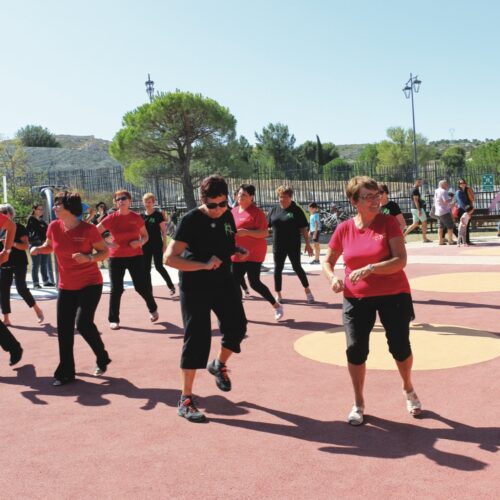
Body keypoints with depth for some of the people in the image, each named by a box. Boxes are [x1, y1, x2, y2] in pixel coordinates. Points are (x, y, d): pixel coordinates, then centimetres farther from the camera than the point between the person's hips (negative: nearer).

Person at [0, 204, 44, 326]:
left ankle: (37, 310, 9)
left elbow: (25, 246, -14)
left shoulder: (19, 228, -7)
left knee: (21, 288, -12)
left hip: (19, 263, -6)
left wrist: (12, 243, -27)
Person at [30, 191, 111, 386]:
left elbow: (105, 251, -8)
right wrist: (38, 249, -6)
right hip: (66, 286, 5)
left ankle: (102, 358, 10)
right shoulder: (54, 227, -4)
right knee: (63, 329, 5)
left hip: (90, 284, -5)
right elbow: (49, 246, 15)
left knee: (83, 323, -17)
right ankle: (65, 372, 19)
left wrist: (88, 257, -26)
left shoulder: (88, 229, -17)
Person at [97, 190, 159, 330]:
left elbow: (145, 236, 8)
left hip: (136, 256, 0)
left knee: (142, 286, 2)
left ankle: (153, 309, 29)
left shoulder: (136, 217, -3)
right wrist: (107, 244, -17)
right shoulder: (111, 218, -6)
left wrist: (140, 242, -14)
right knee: (116, 289, 0)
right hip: (116, 258, 0)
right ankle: (113, 319, 12)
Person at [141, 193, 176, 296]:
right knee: (146, 268, 5)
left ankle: (171, 286, 11)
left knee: (159, 267, -6)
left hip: (157, 245, -5)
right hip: (146, 246, 5)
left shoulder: (158, 215, -5)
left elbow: (163, 231, -5)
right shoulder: (142, 216, 7)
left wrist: (164, 244, -11)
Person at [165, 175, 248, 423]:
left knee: (237, 327, 11)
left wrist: (238, 250, -2)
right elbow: (170, 258, -25)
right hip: (195, 287, -6)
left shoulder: (227, 216, 2)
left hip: (223, 282, 7)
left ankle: (219, 365, 41)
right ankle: (185, 400, 3)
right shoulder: (191, 220, -19)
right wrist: (204, 265, -31)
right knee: (196, 339, -6)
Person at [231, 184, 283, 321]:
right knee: (235, 282, 8)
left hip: (254, 253, -7)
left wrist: (246, 232, -27)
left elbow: (265, 233, -18)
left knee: (254, 282, -8)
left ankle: (277, 306, 10)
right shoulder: (234, 211, 11)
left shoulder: (256, 212, -13)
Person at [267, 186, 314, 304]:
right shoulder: (274, 210, 6)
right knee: (278, 268, 6)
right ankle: (278, 294, 18)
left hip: (293, 245, -3)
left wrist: (307, 244, -5)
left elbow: (303, 229, -3)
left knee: (297, 267, 1)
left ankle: (307, 290, 19)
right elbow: (266, 226, 11)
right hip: (278, 245, 3)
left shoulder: (296, 210, -4)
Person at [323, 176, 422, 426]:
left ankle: (408, 390, 38)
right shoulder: (344, 229, -2)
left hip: (393, 295, -1)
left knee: (400, 346, 7)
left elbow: (401, 260, -19)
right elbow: (328, 261, 9)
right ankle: (358, 403, 18)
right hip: (356, 298, 2)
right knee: (355, 349, -3)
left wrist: (370, 269, -31)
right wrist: (333, 278, -12)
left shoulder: (388, 222, -10)